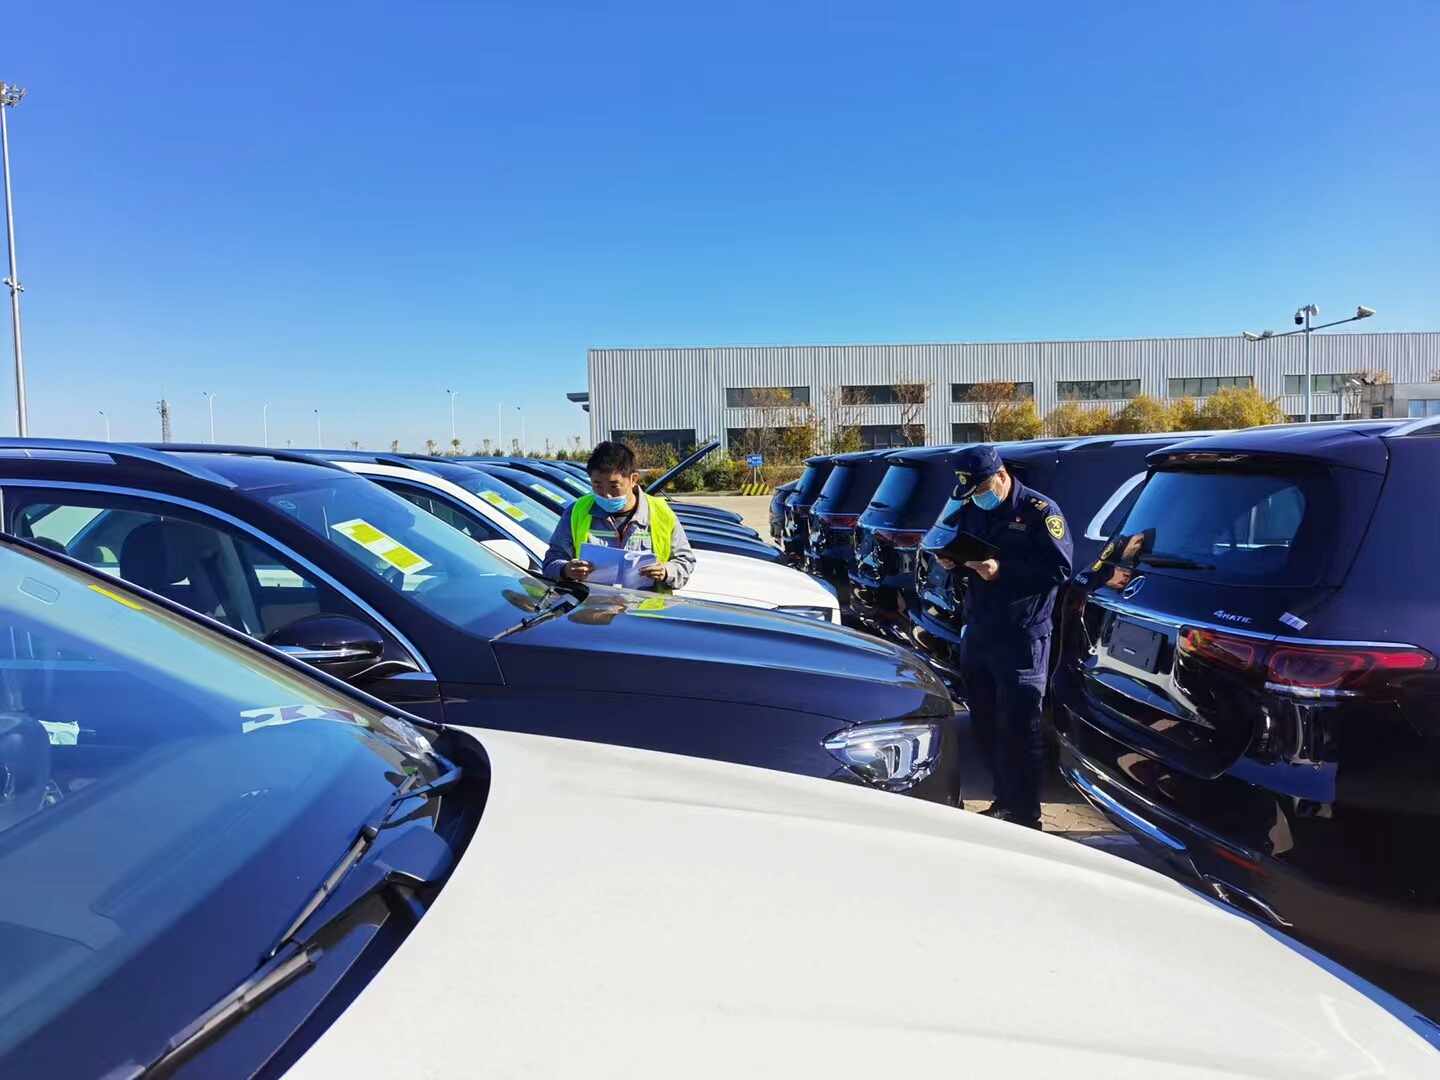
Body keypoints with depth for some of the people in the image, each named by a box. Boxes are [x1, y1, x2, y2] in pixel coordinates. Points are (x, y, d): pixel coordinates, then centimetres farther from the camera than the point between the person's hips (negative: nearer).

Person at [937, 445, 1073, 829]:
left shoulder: (1039, 511, -9)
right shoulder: (970, 510, 12)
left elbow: (1060, 568, -16)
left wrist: (1002, 571, -23)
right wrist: (951, 560, -2)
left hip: (1021, 638, -7)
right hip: (977, 632, 7)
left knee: (1018, 728, -3)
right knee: (985, 725, 14)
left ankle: (1024, 815, 7)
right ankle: (1004, 801, 28)